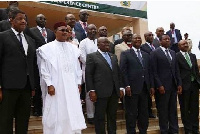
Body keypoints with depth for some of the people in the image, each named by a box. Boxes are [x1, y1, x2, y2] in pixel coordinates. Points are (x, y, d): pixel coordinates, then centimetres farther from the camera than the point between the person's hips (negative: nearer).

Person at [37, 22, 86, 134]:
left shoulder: (73, 48, 13)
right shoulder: (48, 48, 2)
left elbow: (77, 67, 14)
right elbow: (44, 69, -2)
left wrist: (78, 83, 8)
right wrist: (49, 85, -10)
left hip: (72, 87, 4)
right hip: (56, 87, -3)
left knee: (73, 113, 3)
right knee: (56, 114, 0)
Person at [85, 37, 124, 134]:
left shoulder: (113, 57, 18)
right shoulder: (92, 56, 0)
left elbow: (118, 73, 18)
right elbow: (88, 75, -5)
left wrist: (120, 88, 10)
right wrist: (91, 91, -13)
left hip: (114, 92, 5)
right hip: (101, 92, -5)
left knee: (112, 116, 11)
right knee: (100, 117, 4)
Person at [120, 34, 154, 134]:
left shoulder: (146, 55, 18)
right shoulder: (125, 54, 1)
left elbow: (149, 71, 15)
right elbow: (123, 71, -7)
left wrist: (151, 86, 8)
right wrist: (127, 86, -15)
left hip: (144, 88, 5)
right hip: (132, 88, -5)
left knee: (144, 113, 12)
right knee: (131, 114, 2)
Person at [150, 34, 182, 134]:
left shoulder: (173, 53, 15)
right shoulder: (155, 53, -3)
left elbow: (176, 70, 14)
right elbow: (154, 71, -8)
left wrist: (179, 84, 6)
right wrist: (159, 85, -14)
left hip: (174, 86, 6)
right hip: (163, 86, -5)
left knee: (173, 110, 10)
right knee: (163, 110, 3)